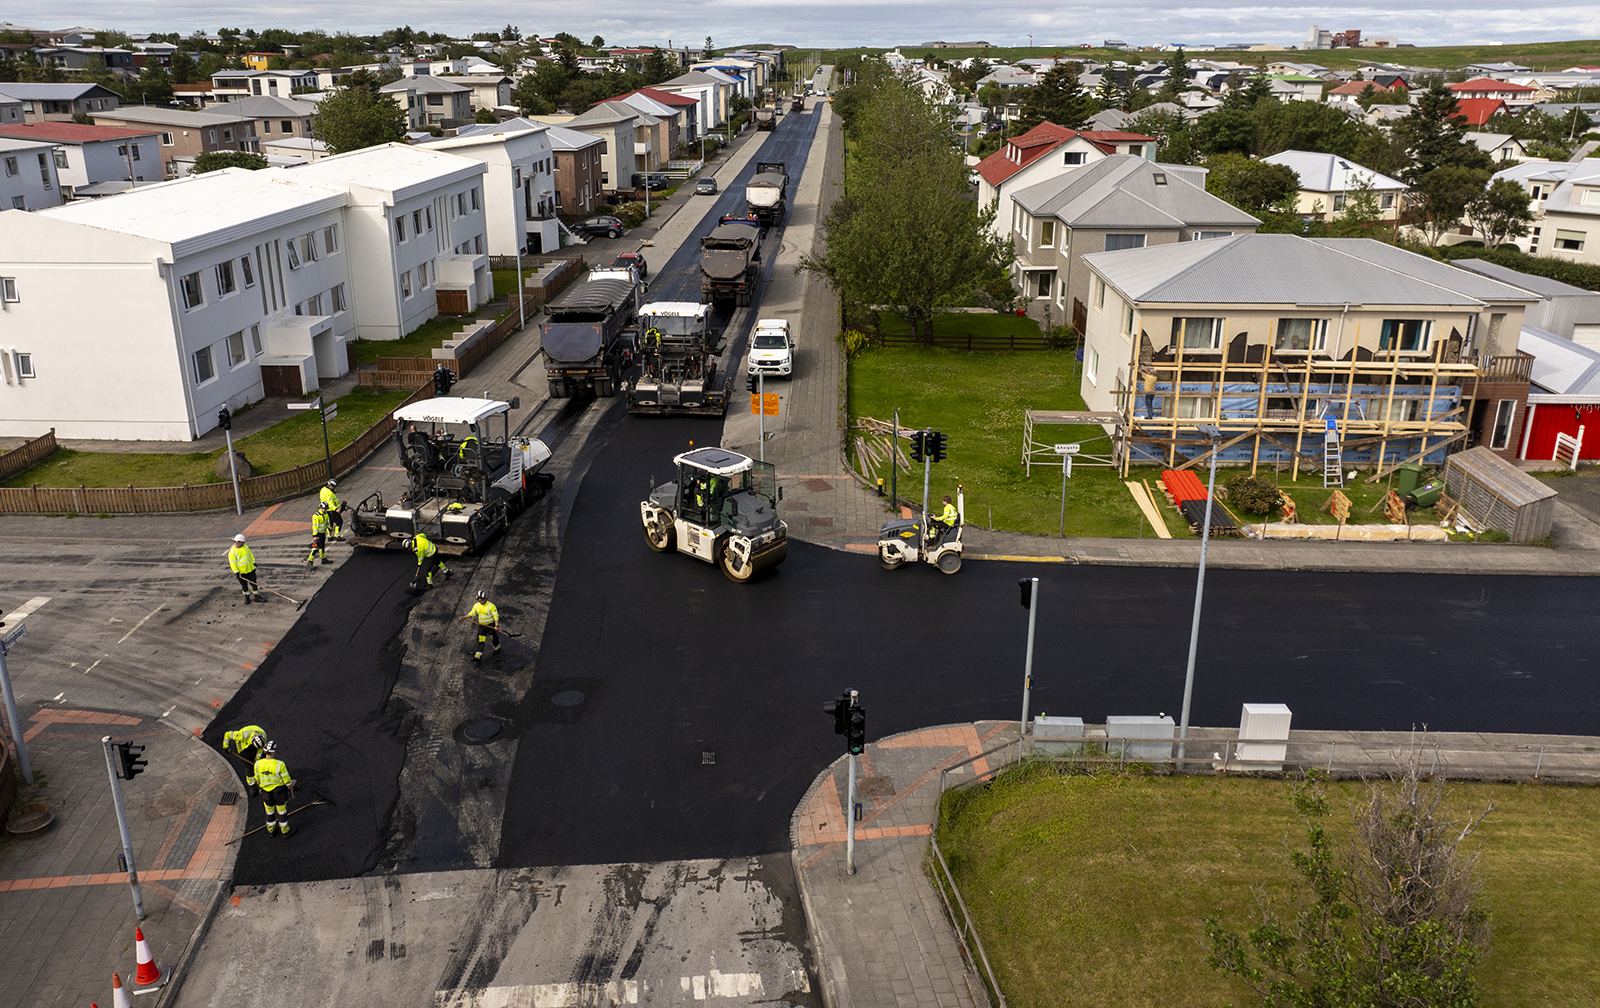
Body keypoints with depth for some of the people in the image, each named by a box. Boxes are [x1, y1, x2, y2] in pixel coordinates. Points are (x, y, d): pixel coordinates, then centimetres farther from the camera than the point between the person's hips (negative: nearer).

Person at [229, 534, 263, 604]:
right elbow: (232, 563, -17)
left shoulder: (245, 546, -2)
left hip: (250, 569, 4)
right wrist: (236, 572, -18)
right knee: (244, 585, 10)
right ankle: (247, 597, 26)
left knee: (253, 583, 7)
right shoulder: (232, 552, -19)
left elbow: (250, 555, 11)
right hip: (241, 572, -4)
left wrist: (254, 563, 14)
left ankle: (257, 596, 17)